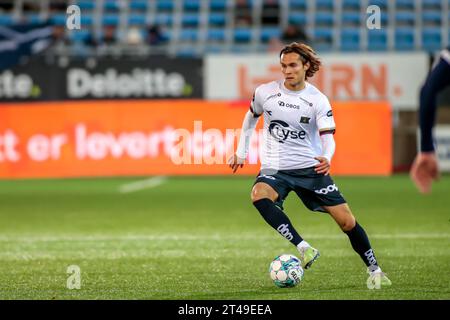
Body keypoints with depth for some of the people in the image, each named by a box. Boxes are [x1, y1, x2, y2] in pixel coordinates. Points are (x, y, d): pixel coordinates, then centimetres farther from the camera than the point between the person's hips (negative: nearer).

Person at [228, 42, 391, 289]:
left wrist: (326, 158, -37)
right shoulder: (265, 92, -4)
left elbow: (327, 136, -15)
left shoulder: (318, 100, -8)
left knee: (346, 220, -4)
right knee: (259, 195, -35)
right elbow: (251, 117, 16)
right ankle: (303, 249, -36)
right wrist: (241, 152, 17)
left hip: (310, 167, 0)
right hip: (275, 167, 0)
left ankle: (374, 269, 18)